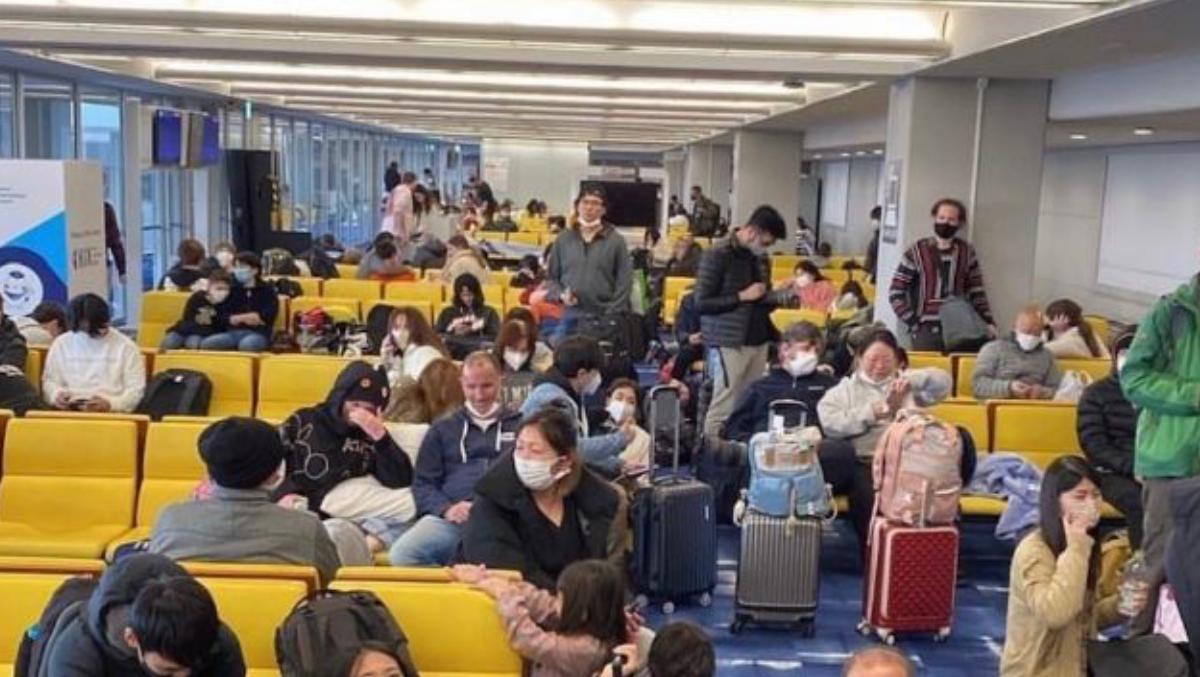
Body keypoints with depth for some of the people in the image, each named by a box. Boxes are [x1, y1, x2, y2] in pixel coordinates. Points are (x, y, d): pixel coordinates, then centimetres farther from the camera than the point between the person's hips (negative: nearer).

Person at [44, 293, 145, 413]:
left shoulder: (125, 346, 9)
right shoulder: (61, 344, 17)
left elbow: (135, 389, 4)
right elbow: (50, 380, 20)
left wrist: (111, 404, -14)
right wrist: (56, 394, -4)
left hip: (111, 412, -1)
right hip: (70, 409, 1)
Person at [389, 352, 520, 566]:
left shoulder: (520, 426, 22)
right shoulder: (443, 429, 26)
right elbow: (422, 484, 19)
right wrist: (446, 508, -2)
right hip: (451, 518, 3)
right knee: (402, 553, -28)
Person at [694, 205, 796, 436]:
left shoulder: (760, 258, 14)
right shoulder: (718, 256, -8)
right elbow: (701, 303, -12)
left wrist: (787, 294, 3)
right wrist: (742, 296, -14)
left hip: (758, 342, 7)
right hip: (729, 343, -7)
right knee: (724, 408, -7)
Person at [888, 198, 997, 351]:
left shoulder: (966, 252, 9)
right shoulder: (917, 252, 1)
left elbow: (977, 293, 12)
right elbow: (895, 293, -1)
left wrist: (988, 323, 3)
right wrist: (913, 323, -9)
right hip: (925, 332, -2)